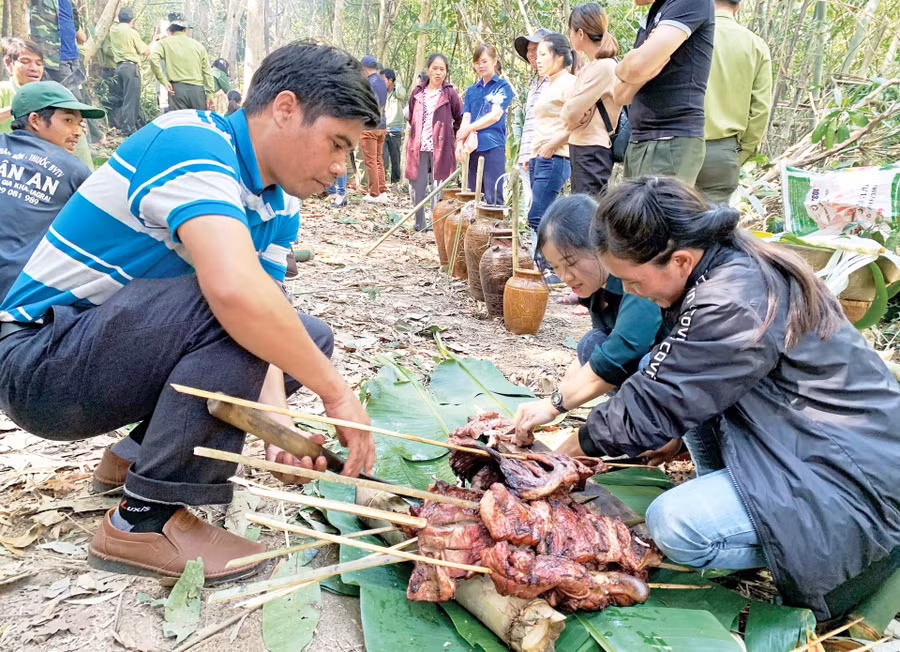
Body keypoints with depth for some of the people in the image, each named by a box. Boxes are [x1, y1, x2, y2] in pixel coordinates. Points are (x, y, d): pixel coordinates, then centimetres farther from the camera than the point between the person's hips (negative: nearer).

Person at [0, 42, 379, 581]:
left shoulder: (282, 204, 4)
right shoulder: (190, 143, -24)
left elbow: (268, 315, -4)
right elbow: (235, 291, -41)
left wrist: (276, 410, -23)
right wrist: (337, 392, -32)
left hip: (113, 355, 9)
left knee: (309, 338, 6)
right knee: (232, 313, -32)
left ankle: (137, 455, 10)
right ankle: (148, 518, -19)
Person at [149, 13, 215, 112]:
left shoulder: (165, 43, 5)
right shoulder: (198, 45, 13)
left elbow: (153, 58, -12)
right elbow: (207, 71, 10)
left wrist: (163, 81, -6)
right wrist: (210, 95, 10)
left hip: (177, 89, -2)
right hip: (198, 90, 2)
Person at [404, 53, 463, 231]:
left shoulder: (450, 94, 1)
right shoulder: (417, 93, 11)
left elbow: (461, 119, 6)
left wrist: (452, 138, 5)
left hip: (440, 149, -3)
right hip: (418, 148, 3)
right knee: (418, 187, 4)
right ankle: (419, 223, 15)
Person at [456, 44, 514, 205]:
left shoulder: (503, 86, 5)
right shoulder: (471, 91, 20)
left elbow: (495, 115, -7)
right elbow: (466, 118, 10)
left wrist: (468, 128, -6)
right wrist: (461, 142, -8)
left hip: (493, 147, -5)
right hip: (472, 148, 5)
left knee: (493, 197, -10)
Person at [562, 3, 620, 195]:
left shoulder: (604, 67, -15)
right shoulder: (590, 67, 14)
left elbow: (572, 112, -16)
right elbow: (570, 112, 13)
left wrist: (568, 118, 4)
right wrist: (570, 119, -7)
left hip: (592, 151, -9)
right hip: (582, 147, 9)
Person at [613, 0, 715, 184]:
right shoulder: (648, 22, 20)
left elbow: (638, 66, -19)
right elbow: (620, 95, 11)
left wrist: (621, 69, 4)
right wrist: (645, 71, -9)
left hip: (672, 143, -8)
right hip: (639, 143, 8)